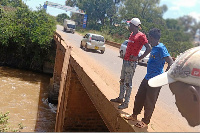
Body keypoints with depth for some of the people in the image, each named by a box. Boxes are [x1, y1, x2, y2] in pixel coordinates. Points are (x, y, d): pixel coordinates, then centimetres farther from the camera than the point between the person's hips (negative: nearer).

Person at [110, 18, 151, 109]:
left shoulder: (141, 36, -14)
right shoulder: (132, 34, 13)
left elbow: (149, 49, -20)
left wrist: (139, 58, -18)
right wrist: (125, 55, 13)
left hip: (131, 62, -9)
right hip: (125, 60, 9)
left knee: (128, 83, -4)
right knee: (122, 80, 17)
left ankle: (126, 103, 5)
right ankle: (120, 98, 30)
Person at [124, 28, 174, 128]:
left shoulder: (161, 48, -19)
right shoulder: (154, 48, 9)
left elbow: (171, 63, -25)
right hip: (147, 78, 9)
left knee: (149, 103, 6)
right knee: (139, 97, 18)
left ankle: (145, 121, 23)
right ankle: (134, 115, 35)